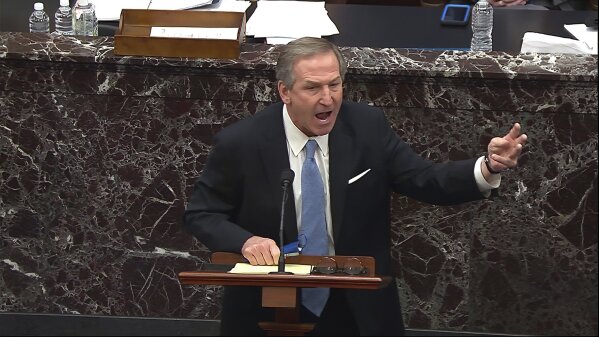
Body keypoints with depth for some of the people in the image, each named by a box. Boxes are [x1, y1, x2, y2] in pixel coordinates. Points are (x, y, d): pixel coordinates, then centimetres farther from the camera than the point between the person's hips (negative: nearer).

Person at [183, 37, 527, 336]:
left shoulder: (368, 126, -8)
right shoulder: (241, 142, -13)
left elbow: (426, 181, -9)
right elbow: (200, 214, -4)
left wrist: (489, 167, -27)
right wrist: (245, 240, -24)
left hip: (359, 307, 2)